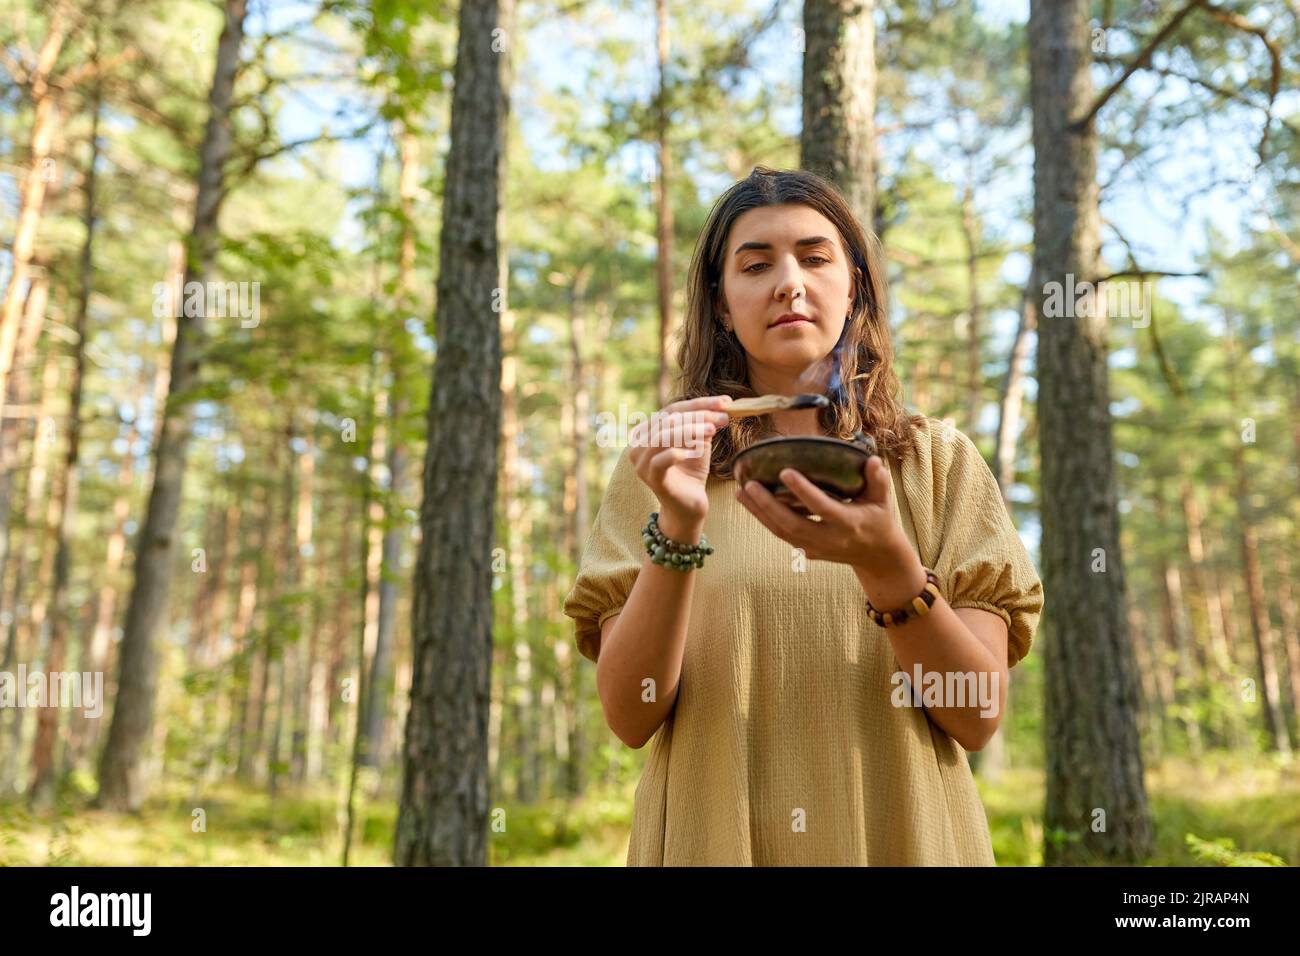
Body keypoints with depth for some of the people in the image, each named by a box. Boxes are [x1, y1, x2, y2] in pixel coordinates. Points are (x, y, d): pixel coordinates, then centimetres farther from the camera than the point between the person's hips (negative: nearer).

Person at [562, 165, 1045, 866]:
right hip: (710, 837, 0)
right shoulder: (663, 463, -2)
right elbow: (629, 718, -10)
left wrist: (887, 565, -25)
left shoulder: (938, 461, -1)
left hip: (898, 835, 1)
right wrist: (676, 532, -24)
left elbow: (977, 718, -9)